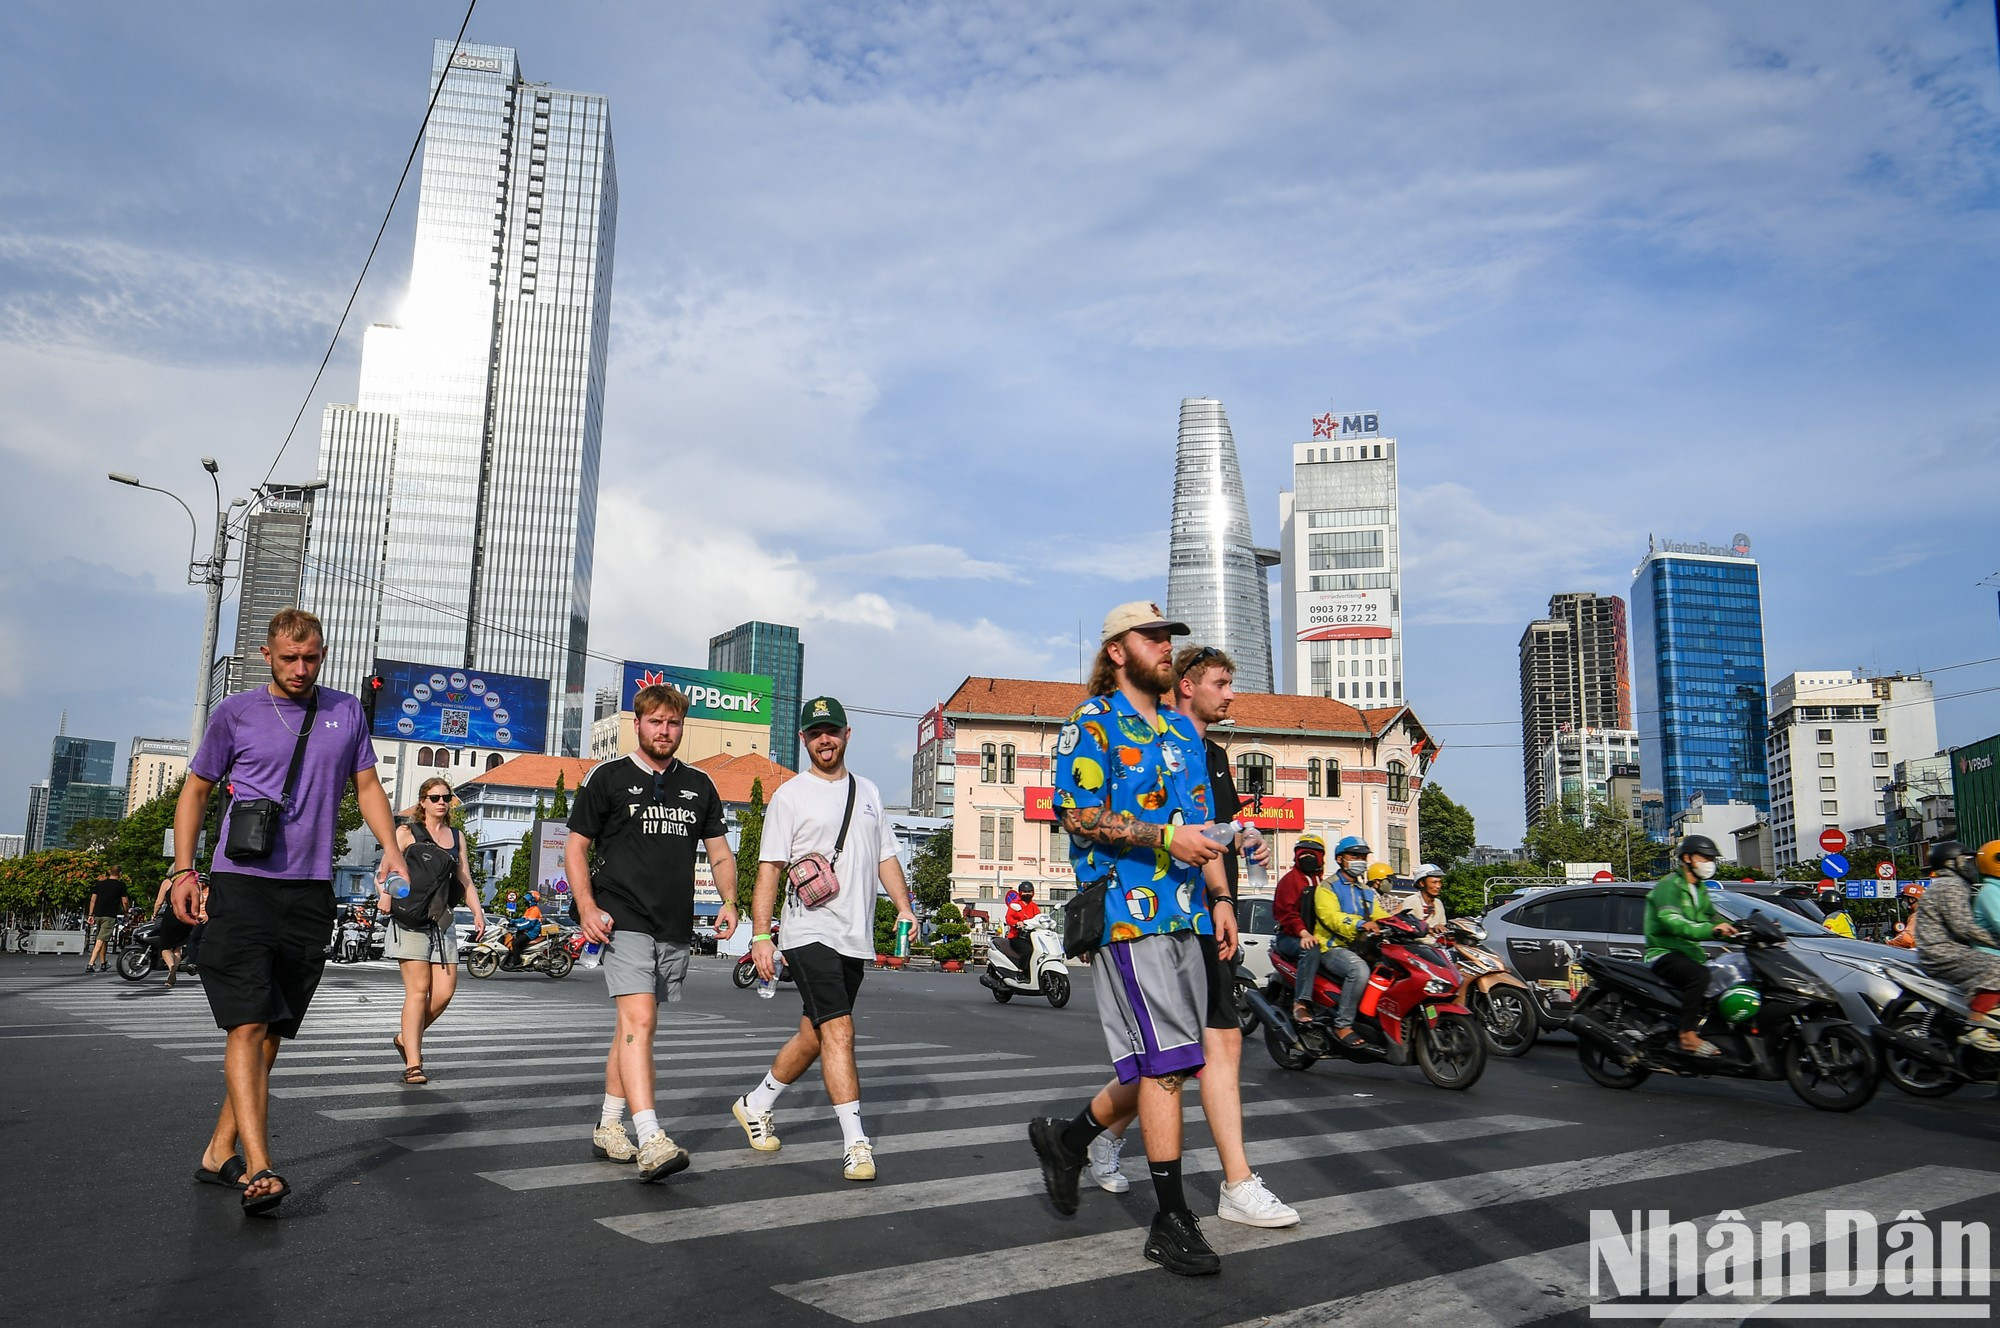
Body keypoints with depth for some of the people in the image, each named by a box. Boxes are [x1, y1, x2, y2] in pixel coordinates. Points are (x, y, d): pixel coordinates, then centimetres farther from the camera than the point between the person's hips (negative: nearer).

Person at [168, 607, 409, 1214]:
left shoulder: (347, 712, 11)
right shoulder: (235, 712, 5)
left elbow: (367, 786, 16)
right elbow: (195, 791, 12)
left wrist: (391, 847, 0)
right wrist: (183, 871, 3)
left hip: (310, 892, 3)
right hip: (240, 885, -3)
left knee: (272, 1032, 8)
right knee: (248, 1026, -12)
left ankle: (221, 1150, 20)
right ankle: (259, 1169, -16)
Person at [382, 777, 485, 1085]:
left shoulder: (457, 837, 19)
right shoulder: (406, 833, 5)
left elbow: (465, 879, 20)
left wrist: (477, 912, 8)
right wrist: (385, 895, -24)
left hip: (443, 921, 5)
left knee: (445, 991, -2)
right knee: (418, 990, -10)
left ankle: (406, 1038, 23)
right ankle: (413, 1064, -6)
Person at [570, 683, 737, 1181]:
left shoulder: (699, 784, 13)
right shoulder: (607, 777, 2)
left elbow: (720, 852, 18)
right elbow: (576, 846, 3)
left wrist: (729, 901, 2)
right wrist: (587, 907, -11)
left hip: (676, 930, 5)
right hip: (624, 922, -5)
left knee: (635, 1026, 13)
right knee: (638, 1021, -18)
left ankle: (608, 1126, 27)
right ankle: (651, 1142, -25)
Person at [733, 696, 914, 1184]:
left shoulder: (868, 792, 16)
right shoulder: (790, 795, -1)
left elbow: (886, 856, 19)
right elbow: (770, 868, -4)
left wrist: (904, 906, 4)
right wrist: (760, 935, -11)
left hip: (856, 937, 6)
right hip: (810, 933, -6)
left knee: (814, 1037, 14)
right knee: (838, 1031, -16)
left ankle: (756, 1104, 34)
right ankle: (856, 1143, -13)